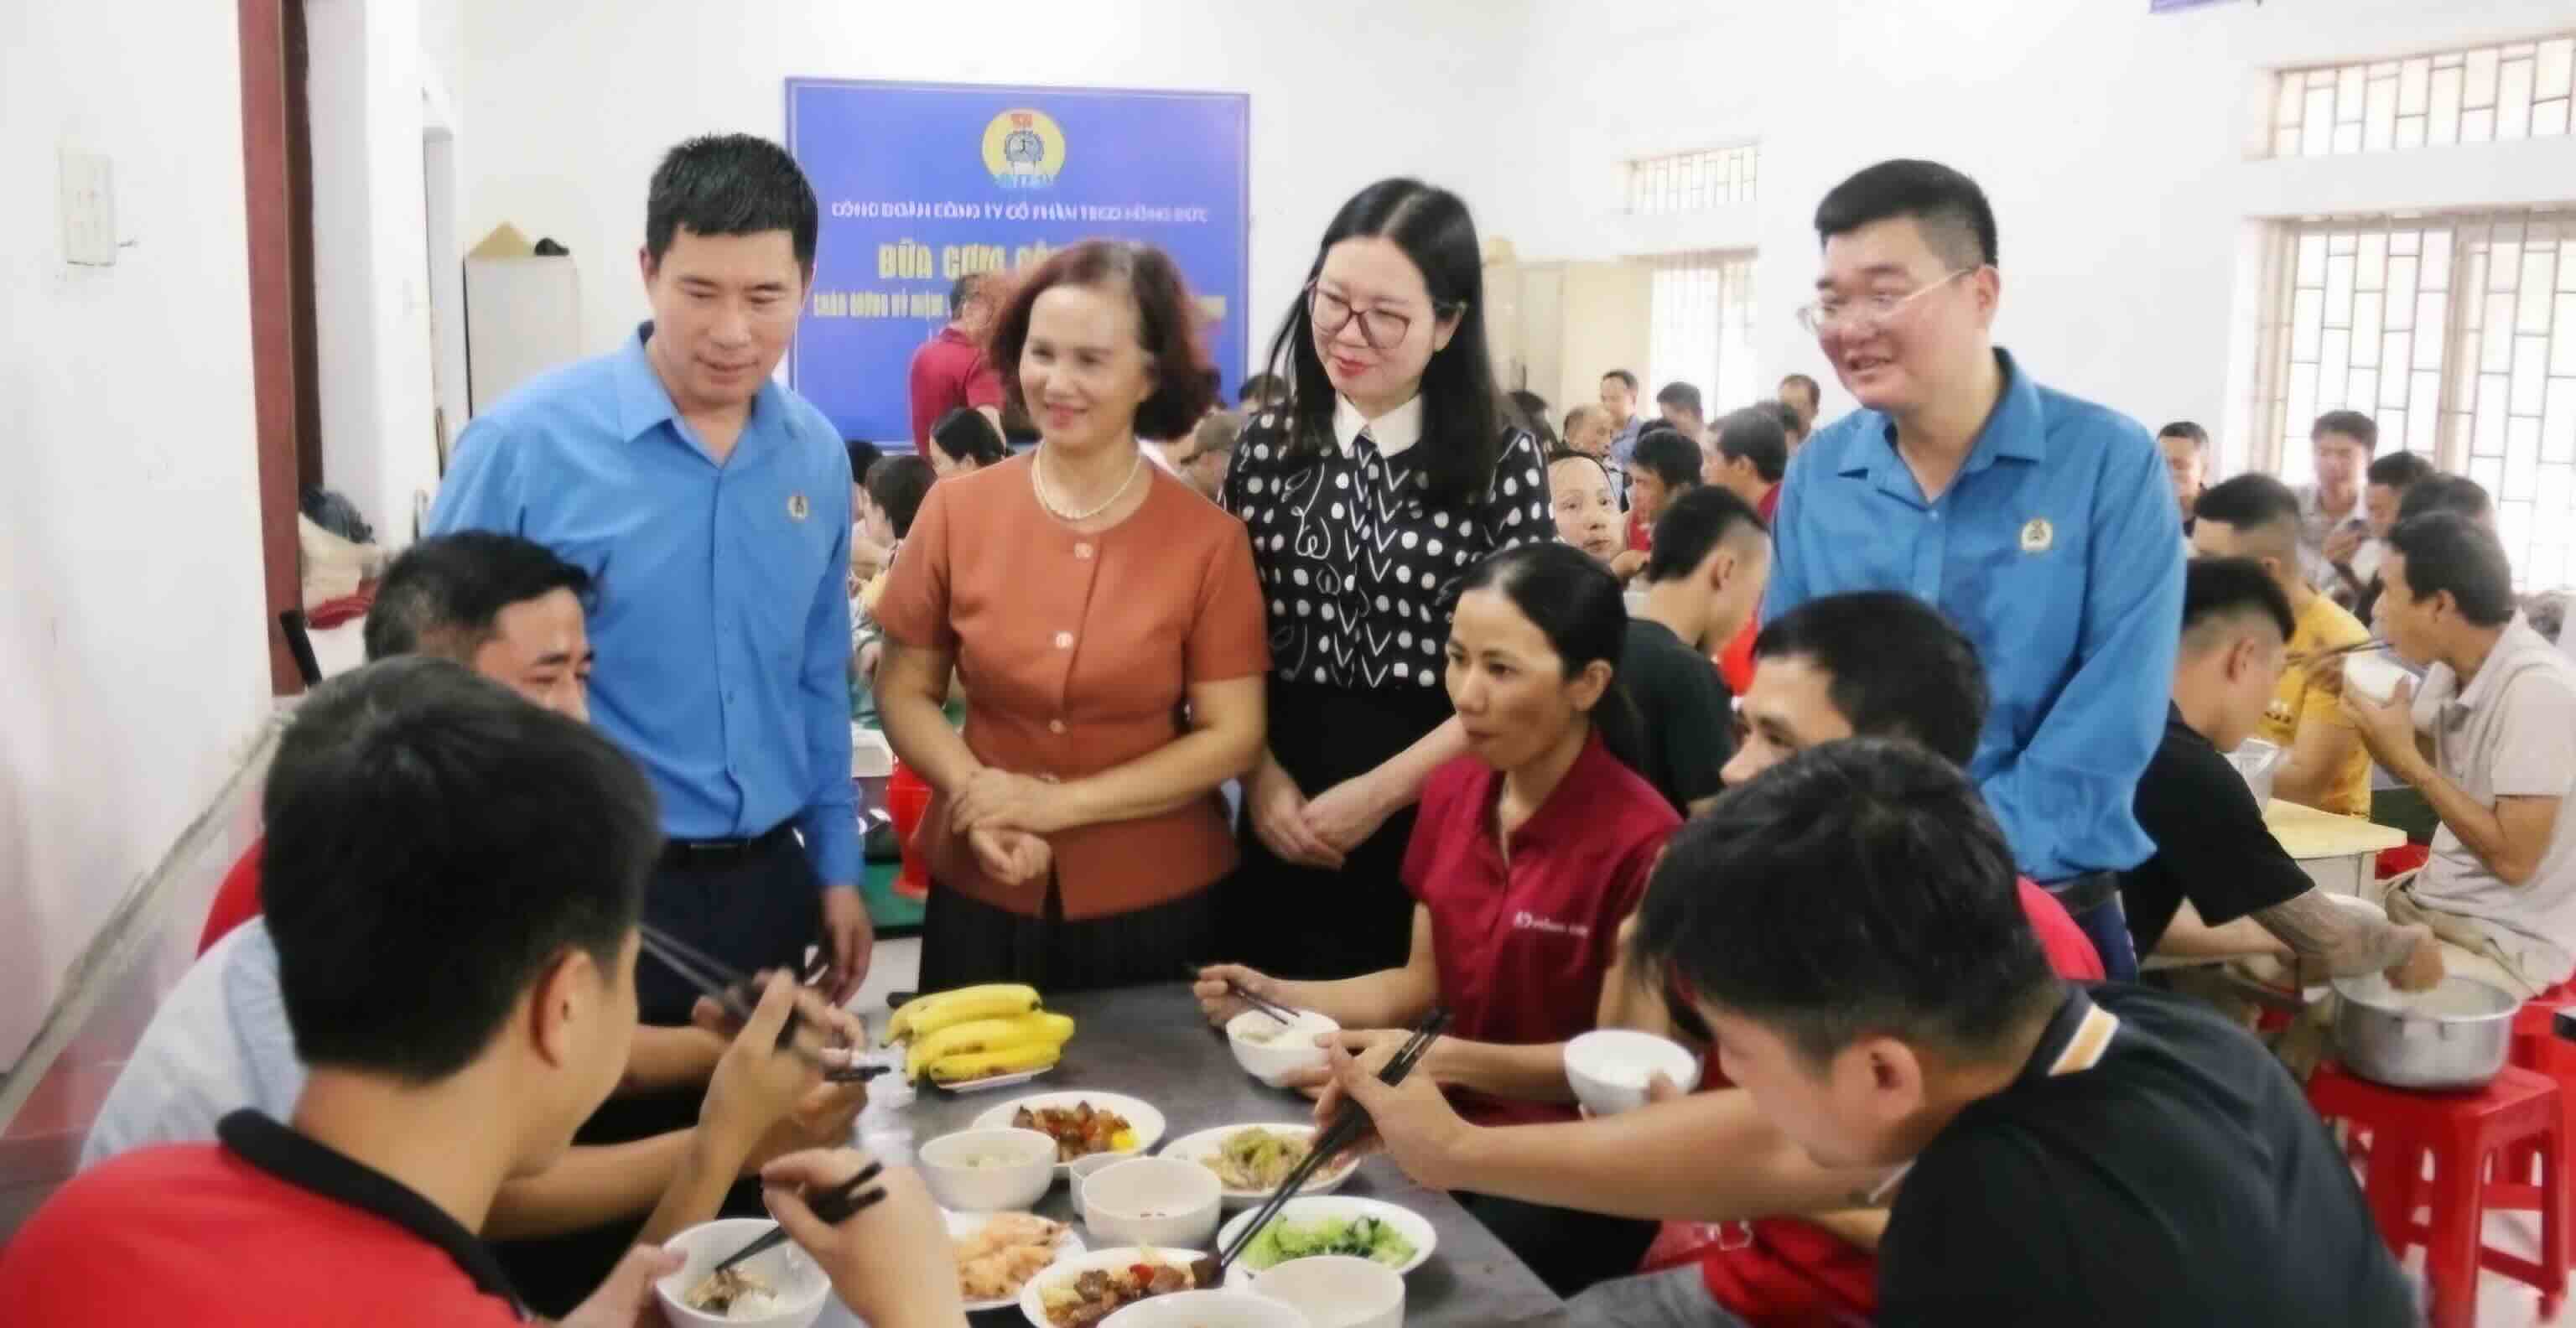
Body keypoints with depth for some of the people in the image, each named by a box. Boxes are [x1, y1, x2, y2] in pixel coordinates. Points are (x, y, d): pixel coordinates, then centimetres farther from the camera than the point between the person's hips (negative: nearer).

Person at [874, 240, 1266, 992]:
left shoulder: (1209, 540, -8)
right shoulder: (955, 511, -3)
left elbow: (1233, 737, -8)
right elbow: (904, 693, 2)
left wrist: (1058, 803, -15)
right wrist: (976, 792, -16)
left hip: (1156, 906, -1)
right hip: (982, 898, 2)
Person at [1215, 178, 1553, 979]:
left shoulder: (1502, 461, -5)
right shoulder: (1267, 448, 4)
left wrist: (1381, 790, -11)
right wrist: (1263, 779, -8)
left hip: (1437, 822, -2)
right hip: (1284, 824, 3)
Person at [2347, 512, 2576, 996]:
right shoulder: (2451, 665, 0)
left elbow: (2514, 859, -23)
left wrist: (2406, 756, -21)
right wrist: (2355, 701, -2)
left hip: (2506, 941, -7)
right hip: (2430, 903, 7)